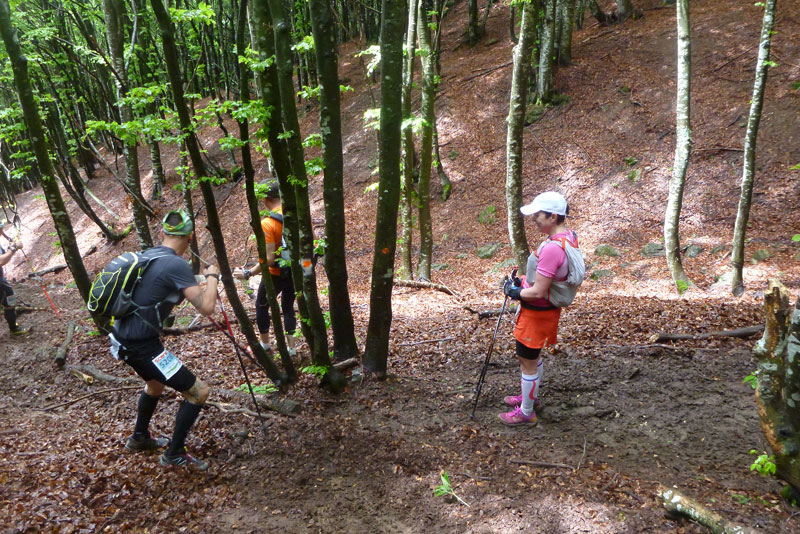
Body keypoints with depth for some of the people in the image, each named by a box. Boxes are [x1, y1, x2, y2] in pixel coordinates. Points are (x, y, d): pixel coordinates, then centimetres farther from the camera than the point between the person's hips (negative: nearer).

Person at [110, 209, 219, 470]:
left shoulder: (147, 254, 6)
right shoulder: (177, 265, -21)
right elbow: (206, 307, -27)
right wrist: (212, 276, -10)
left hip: (123, 338, 10)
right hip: (142, 346, -10)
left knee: (156, 383, 35)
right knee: (199, 392, -1)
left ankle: (139, 437, 52)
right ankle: (175, 453, 12)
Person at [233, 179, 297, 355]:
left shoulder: (267, 223, -24)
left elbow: (269, 259, -25)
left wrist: (247, 274, -16)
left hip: (275, 274, -5)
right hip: (294, 271, 5)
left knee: (261, 306, 18)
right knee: (288, 307, 19)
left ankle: (265, 345, 32)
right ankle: (291, 347, 22)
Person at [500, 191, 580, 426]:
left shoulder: (551, 248, -32)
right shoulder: (569, 235, -1)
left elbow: (538, 292, -28)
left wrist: (514, 292, -11)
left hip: (537, 312, -10)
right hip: (546, 308, 10)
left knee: (527, 361, 7)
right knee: (532, 356, 26)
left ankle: (526, 413, 24)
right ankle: (531, 397, 45)